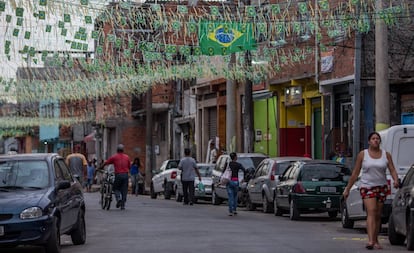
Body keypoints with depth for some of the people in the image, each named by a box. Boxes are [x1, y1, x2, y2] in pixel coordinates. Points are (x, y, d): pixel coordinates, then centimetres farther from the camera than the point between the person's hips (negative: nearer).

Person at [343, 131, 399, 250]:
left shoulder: (386, 155, 6)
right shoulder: (362, 154, 1)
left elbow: (392, 170, 1)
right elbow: (355, 173, 4)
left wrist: (396, 180, -20)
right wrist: (347, 189, 3)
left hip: (382, 187, 3)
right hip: (366, 187, -3)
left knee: (378, 215, 8)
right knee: (371, 212, -19)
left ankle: (375, 241, 19)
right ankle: (370, 241, -29)